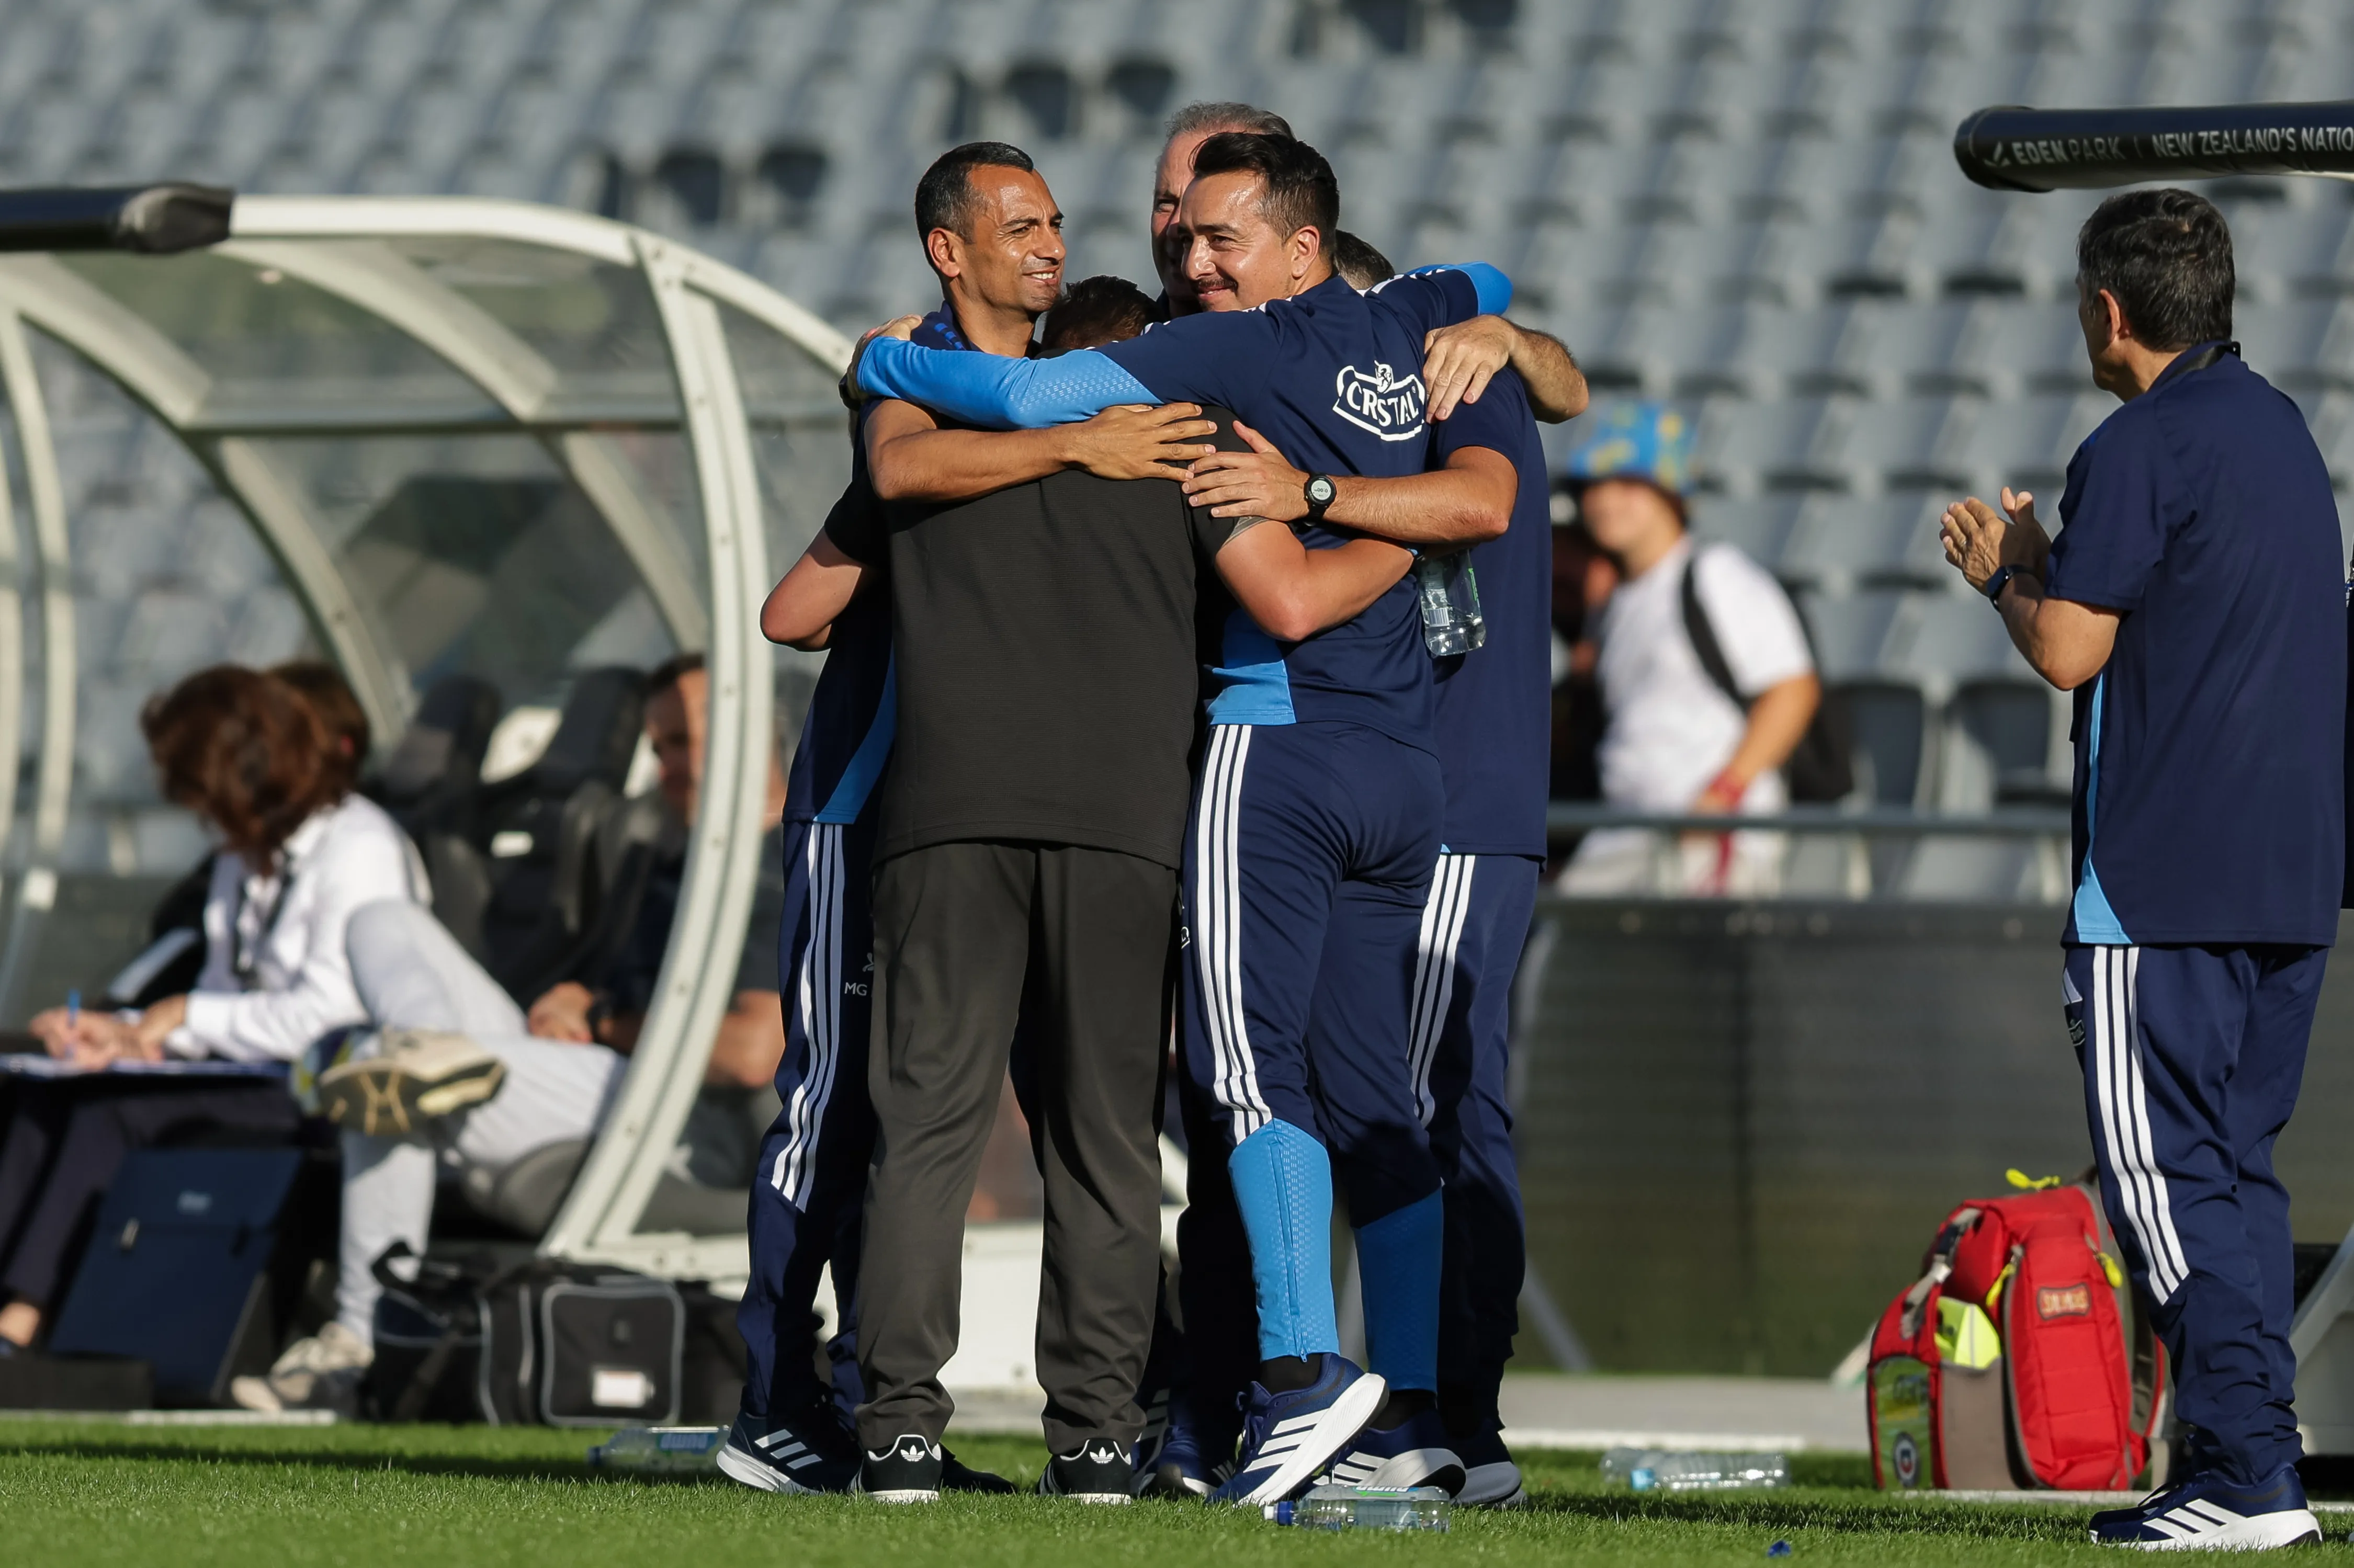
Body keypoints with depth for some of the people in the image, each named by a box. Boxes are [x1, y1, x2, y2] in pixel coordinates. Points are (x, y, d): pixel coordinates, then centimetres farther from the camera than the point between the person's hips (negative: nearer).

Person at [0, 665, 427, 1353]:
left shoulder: (358, 850, -11)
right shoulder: (243, 858, 17)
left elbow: (331, 1012, -20)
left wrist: (190, 1015, -13)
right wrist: (126, 1034, 1)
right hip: (263, 1087, 9)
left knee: (111, 1107, -25)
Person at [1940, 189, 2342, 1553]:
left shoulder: (2142, 448, -12)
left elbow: (2069, 651, -15)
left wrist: (2008, 571, 5)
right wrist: (2051, 565, 25)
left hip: (2164, 877, -9)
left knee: (2164, 1170, -6)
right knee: (2237, 1167, 12)